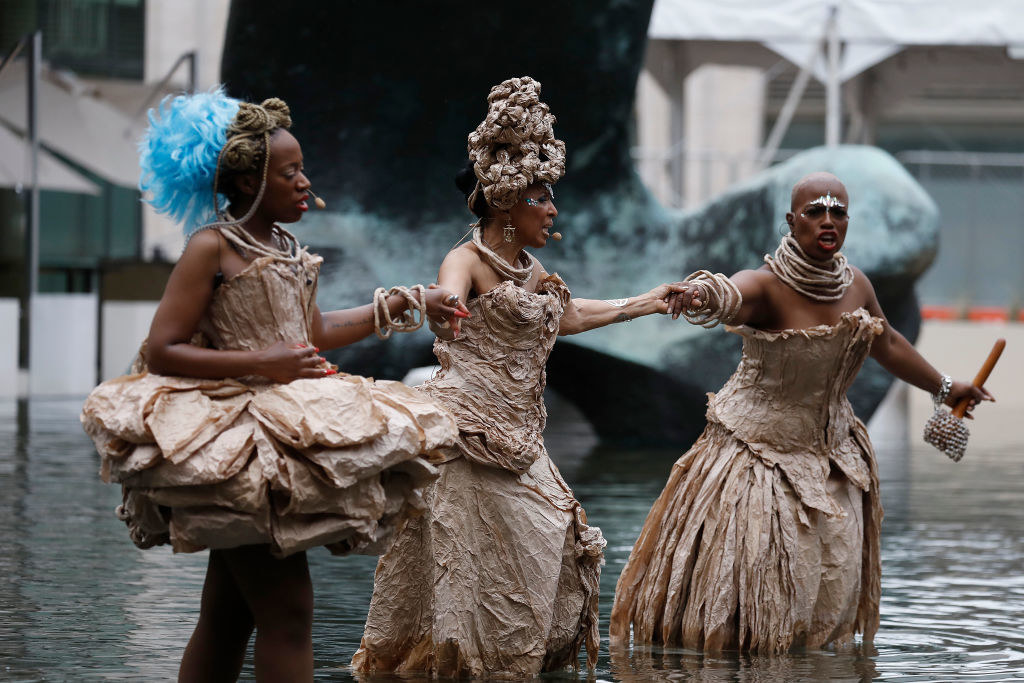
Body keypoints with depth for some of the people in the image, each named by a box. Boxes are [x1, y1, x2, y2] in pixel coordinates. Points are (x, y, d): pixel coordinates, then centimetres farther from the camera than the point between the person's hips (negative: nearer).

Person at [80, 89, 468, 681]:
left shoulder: (287, 248, 16)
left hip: (286, 425, 9)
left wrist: (405, 303, 29)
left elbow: (314, 332, 28)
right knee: (288, 612, -13)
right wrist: (261, 362, -20)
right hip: (237, 435, -9)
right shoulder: (212, 247, -9)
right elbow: (161, 352, -13)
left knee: (227, 617, 10)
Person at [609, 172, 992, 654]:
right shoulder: (766, 286, -20)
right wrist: (701, 295, -70)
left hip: (830, 450, 6)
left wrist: (944, 388, 33)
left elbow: (887, 344, 20)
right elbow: (730, 297, -45)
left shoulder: (856, 285, 0)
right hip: (759, 448, -6)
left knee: (829, 586, 6)